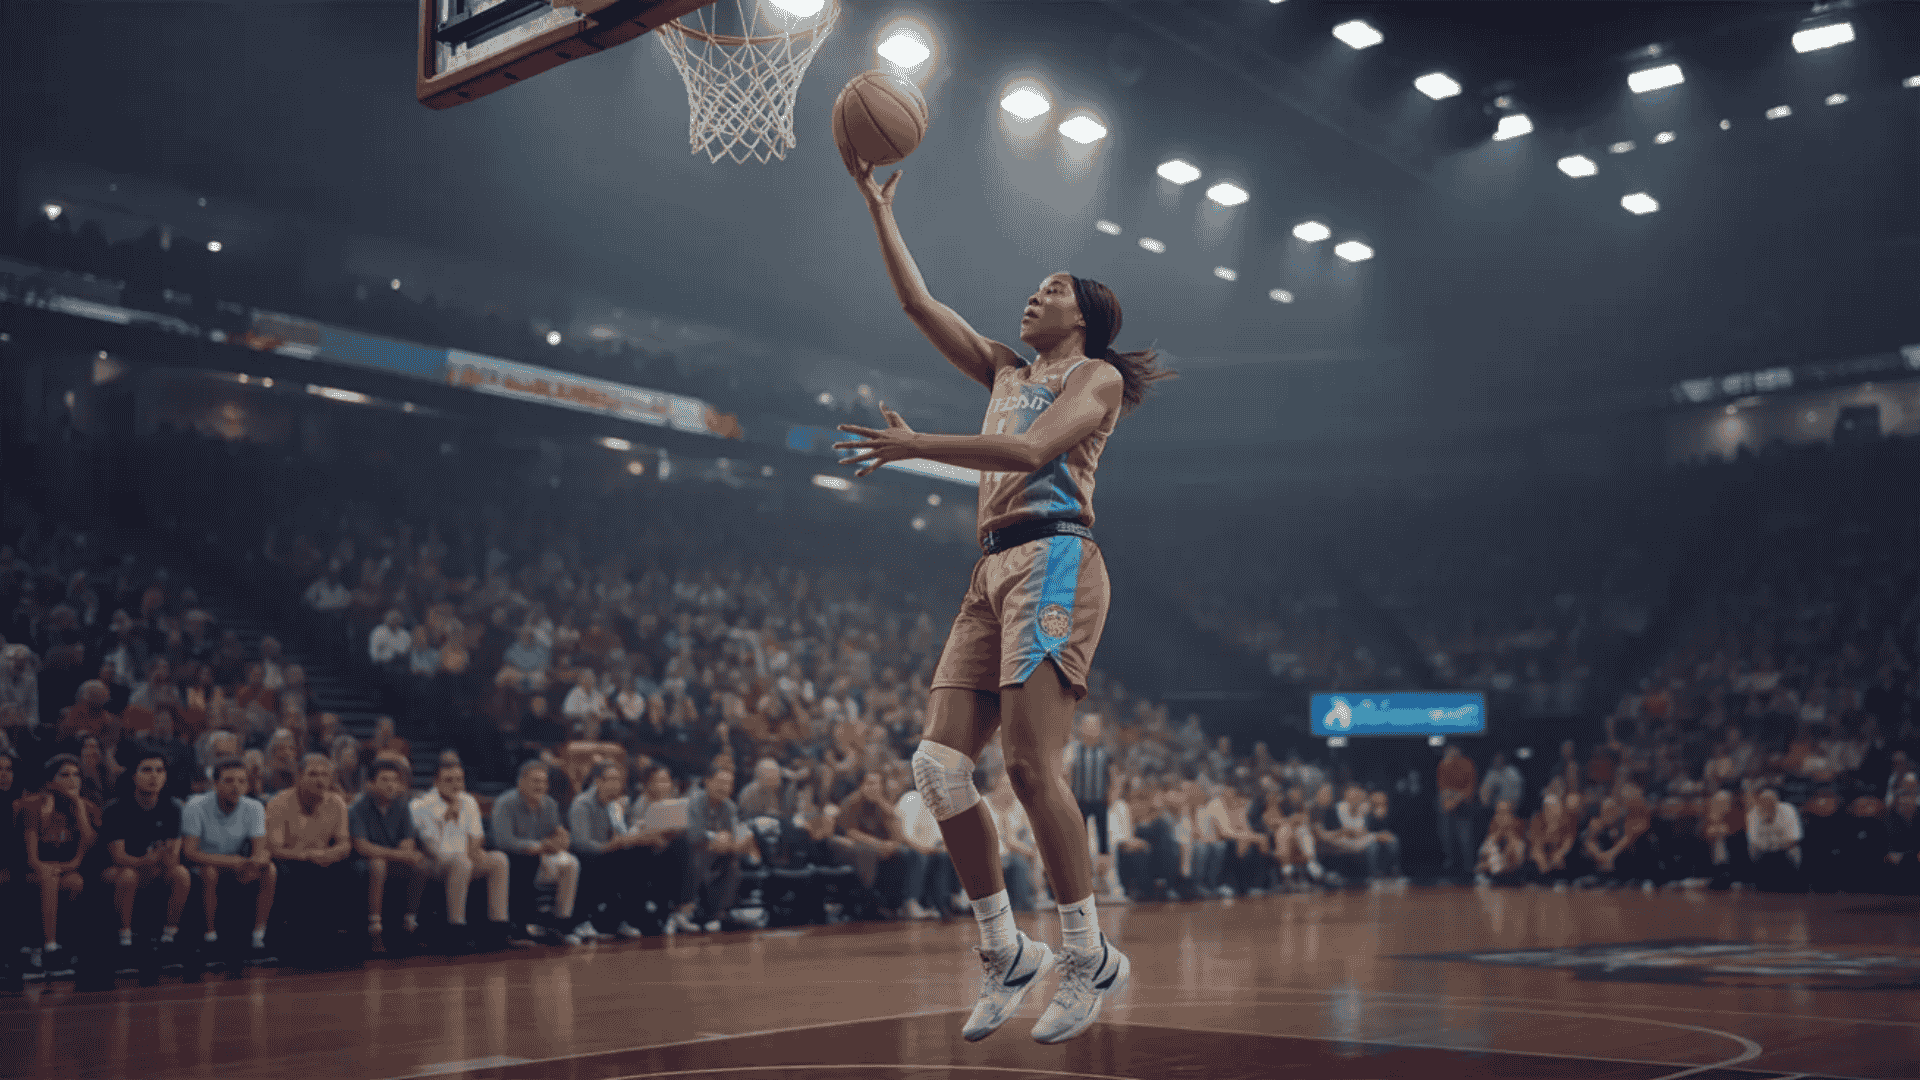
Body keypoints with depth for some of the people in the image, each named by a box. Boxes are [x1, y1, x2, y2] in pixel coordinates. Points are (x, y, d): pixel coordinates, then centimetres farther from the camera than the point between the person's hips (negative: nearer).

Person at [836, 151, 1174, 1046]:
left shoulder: (1097, 376, 6)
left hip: (1053, 561, -7)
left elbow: (1032, 449, -12)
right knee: (938, 763, -4)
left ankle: (1091, 957, -4)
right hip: (993, 570, 7)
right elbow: (918, 304, 25)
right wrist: (879, 210, 22)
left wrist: (917, 447, -15)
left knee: (1029, 763, -17)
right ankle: (1006, 955, 5)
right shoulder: (1007, 371, 27)